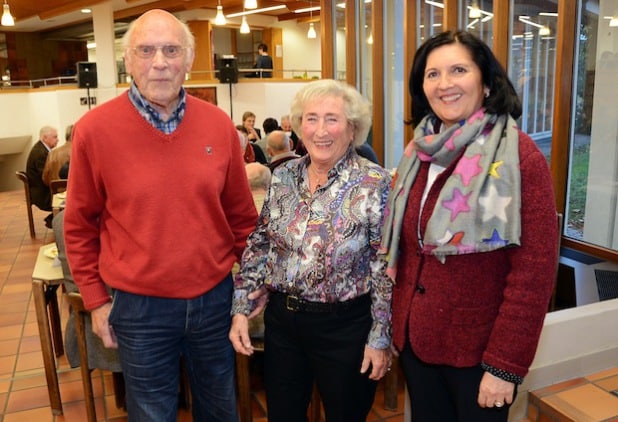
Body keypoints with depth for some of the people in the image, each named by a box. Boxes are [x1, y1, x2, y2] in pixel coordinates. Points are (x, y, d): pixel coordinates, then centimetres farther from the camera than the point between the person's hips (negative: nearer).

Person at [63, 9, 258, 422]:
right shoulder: (95, 129, -10)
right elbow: (81, 224, 0)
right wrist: (96, 299, 2)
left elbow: (241, 213, 6)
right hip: (140, 306, -2)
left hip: (216, 296, 2)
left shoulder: (219, 124, -3)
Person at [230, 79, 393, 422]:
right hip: (281, 319, 5)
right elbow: (258, 247, 7)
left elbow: (387, 267, -12)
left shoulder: (375, 185, -14)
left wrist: (380, 337, -10)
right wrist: (241, 309, 3)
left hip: (345, 326, -4)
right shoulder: (282, 178, 0)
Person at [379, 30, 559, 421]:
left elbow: (534, 270, -17)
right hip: (416, 338, 6)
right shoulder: (419, 152, 3)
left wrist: (505, 364, -17)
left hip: (478, 350, -5)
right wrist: (399, 324, 8)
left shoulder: (520, 155, -15)